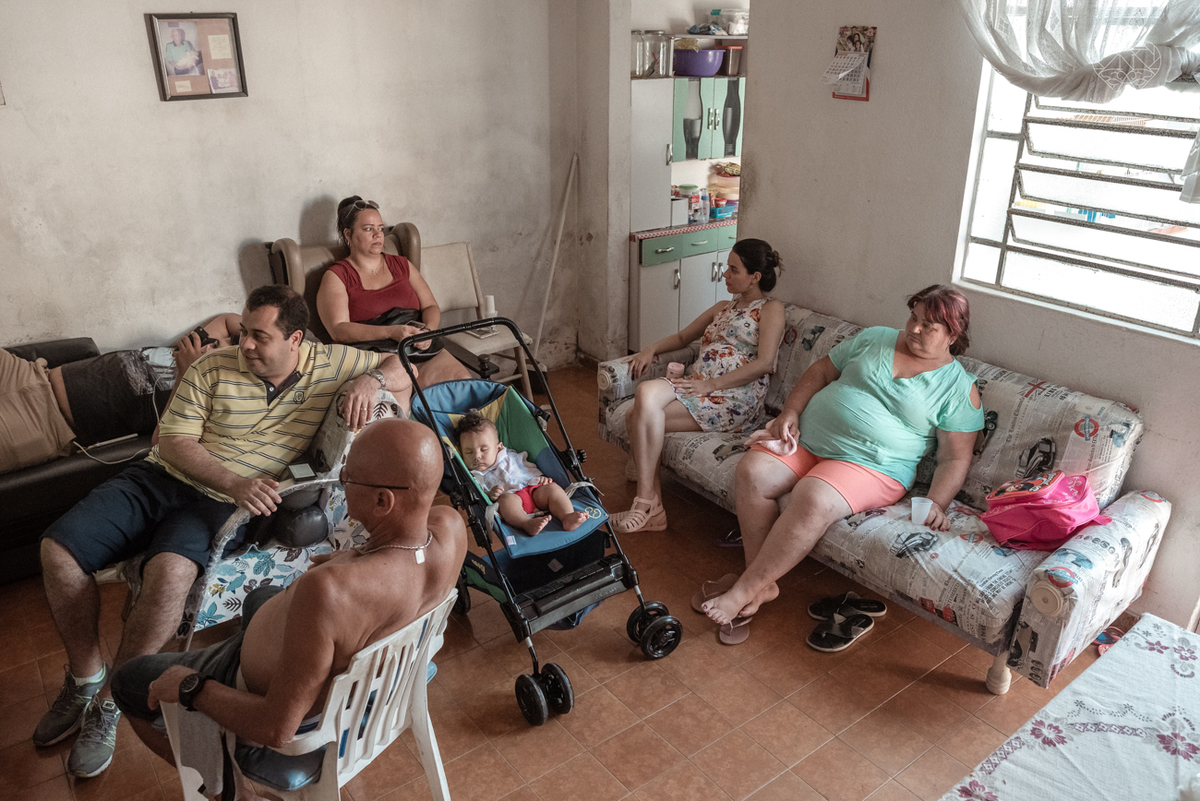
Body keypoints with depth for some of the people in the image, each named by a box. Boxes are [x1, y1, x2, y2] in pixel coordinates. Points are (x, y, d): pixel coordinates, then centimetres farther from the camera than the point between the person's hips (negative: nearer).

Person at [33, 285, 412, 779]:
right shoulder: (213, 368, -1)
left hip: (217, 505, -3)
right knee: (58, 549, -13)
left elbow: (401, 366, 3)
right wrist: (234, 481, -20)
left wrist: (372, 378, -21)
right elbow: (173, 442, -5)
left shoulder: (328, 365, -1)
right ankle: (86, 677, 10)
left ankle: (108, 704, -10)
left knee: (170, 574, -33)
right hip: (158, 477, 3)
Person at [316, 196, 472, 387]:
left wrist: (428, 330, -8)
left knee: (464, 381, -24)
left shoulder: (401, 265, 22)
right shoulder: (336, 276, 7)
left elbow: (431, 307, 17)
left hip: (420, 349, 5)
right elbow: (338, 330, -8)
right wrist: (391, 332, -22)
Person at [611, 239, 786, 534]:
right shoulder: (723, 308, 29)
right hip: (698, 387, 7)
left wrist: (710, 384, -16)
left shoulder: (771, 309, 5)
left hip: (734, 398, -7)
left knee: (640, 416, -27)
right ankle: (648, 507, -20)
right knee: (645, 394, -26)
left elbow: (764, 363, -9)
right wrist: (652, 349, 14)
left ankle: (647, 505, -16)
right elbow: (683, 337, 36)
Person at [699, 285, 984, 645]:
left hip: (869, 465, -4)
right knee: (752, 473, -23)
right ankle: (763, 584, -12)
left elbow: (955, 459, 1)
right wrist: (790, 412, 0)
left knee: (813, 500, -35)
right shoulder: (874, 339, 13)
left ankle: (743, 592, -23)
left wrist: (936, 504, -16)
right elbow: (821, 372, 16)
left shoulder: (960, 389, 3)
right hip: (806, 439, 5)